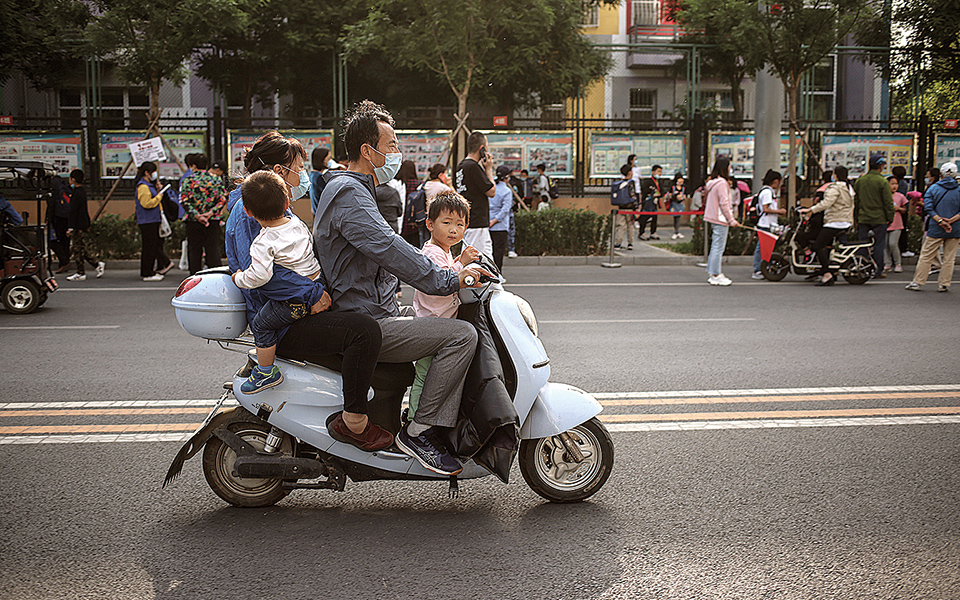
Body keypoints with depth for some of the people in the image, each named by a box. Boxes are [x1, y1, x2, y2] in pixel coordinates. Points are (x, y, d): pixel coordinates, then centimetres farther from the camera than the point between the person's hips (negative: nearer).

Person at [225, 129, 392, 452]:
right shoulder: (250, 210, -10)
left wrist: (321, 290, 5)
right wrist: (313, 294, -23)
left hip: (303, 309, 11)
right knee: (364, 330, -31)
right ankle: (352, 422, -20)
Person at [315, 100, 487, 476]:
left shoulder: (352, 188, 21)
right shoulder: (348, 192, -15)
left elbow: (385, 254, 25)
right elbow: (388, 249, -27)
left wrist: (449, 272, 15)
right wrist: (448, 281, -24)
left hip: (378, 312, 11)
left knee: (455, 318, 20)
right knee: (462, 335, -22)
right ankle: (419, 431, -14)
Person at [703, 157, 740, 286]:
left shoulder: (712, 182, 14)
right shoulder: (722, 183, -15)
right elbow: (724, 203, -18)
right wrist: (731, 220, -14)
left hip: (714, 218, 10)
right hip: (721, 219, -10)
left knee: (715, 247, 14)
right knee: (718, 247, -6)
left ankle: (712, 274, 18)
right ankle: (715, 276, -3)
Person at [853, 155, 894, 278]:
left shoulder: (859, 181, 6)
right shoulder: (883, 182, -10)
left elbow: (855, 201, 12)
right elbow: (888, 202, -9)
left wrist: (856, 217, 19)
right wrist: (890, 218, -1)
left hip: (863, 219, 4)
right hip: (879, 219, -4)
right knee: (879, 245, 3)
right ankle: (878, 271, 7)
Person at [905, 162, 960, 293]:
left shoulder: (933, 188, 0)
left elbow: (928, 207, -10)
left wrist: (940, 220, -14)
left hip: (936, 229, -1)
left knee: (926, 256, 5)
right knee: (949, 258, 9)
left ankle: (918, 282, 6)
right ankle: (943, 284, 11)